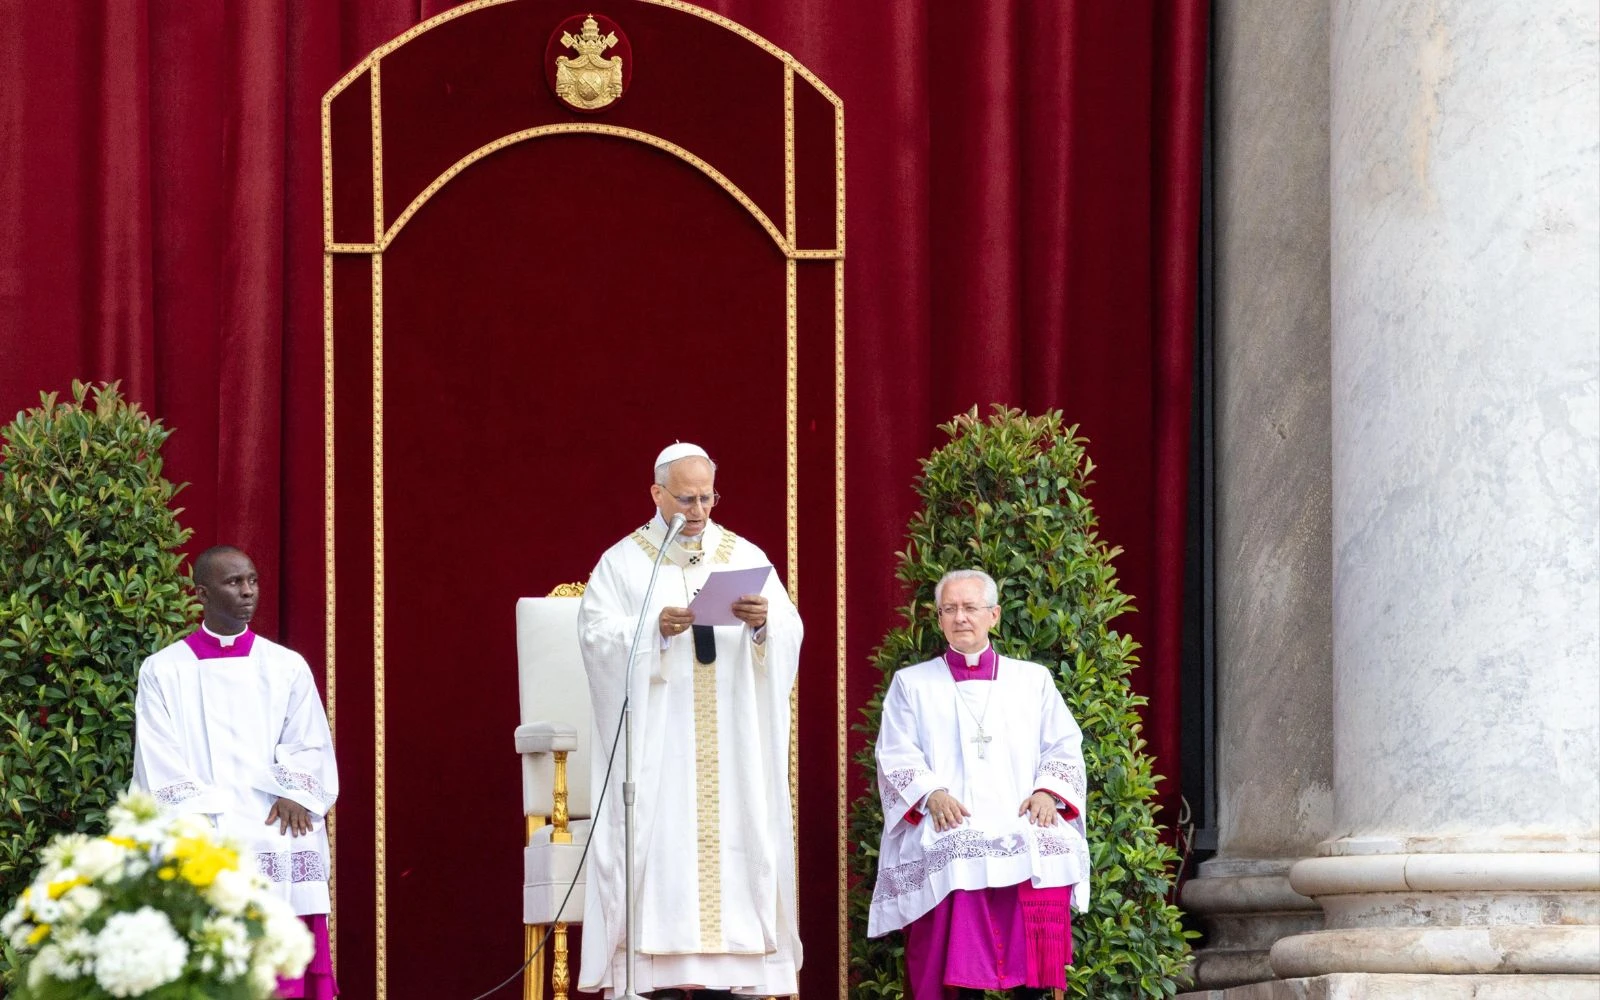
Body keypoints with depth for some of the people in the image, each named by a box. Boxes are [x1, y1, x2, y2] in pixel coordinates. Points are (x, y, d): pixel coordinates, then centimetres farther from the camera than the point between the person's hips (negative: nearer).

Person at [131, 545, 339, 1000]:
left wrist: (294, 793, -9)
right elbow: (160, 760, 2)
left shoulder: (288, 667, 15)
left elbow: (310, 746, 11)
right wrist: (198, 821, -12)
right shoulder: (164, 671, 8)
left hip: (280, 836, 2)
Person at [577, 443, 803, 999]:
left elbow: (790, 633, 4)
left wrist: (764, 622, -19)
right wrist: (655, 630, -22)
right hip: (657, 740, -2)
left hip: (732, 742, 2)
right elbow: (597, 635, -6)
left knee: (734, 840, -4)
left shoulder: (746, 557, 12)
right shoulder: (624, 562, 6)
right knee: (662, 842, -9)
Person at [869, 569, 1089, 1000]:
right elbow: (896, 757, 9)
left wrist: (1046, 792, -6)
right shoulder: (912, 683, 19)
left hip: (1021, 819, 1)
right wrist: (932, 794, -11)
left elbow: (1064, 748, 15)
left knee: (1046, 852, -33)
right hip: (948, 824, -1)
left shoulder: (1033, 680, 22)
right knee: (956, 857, -35)